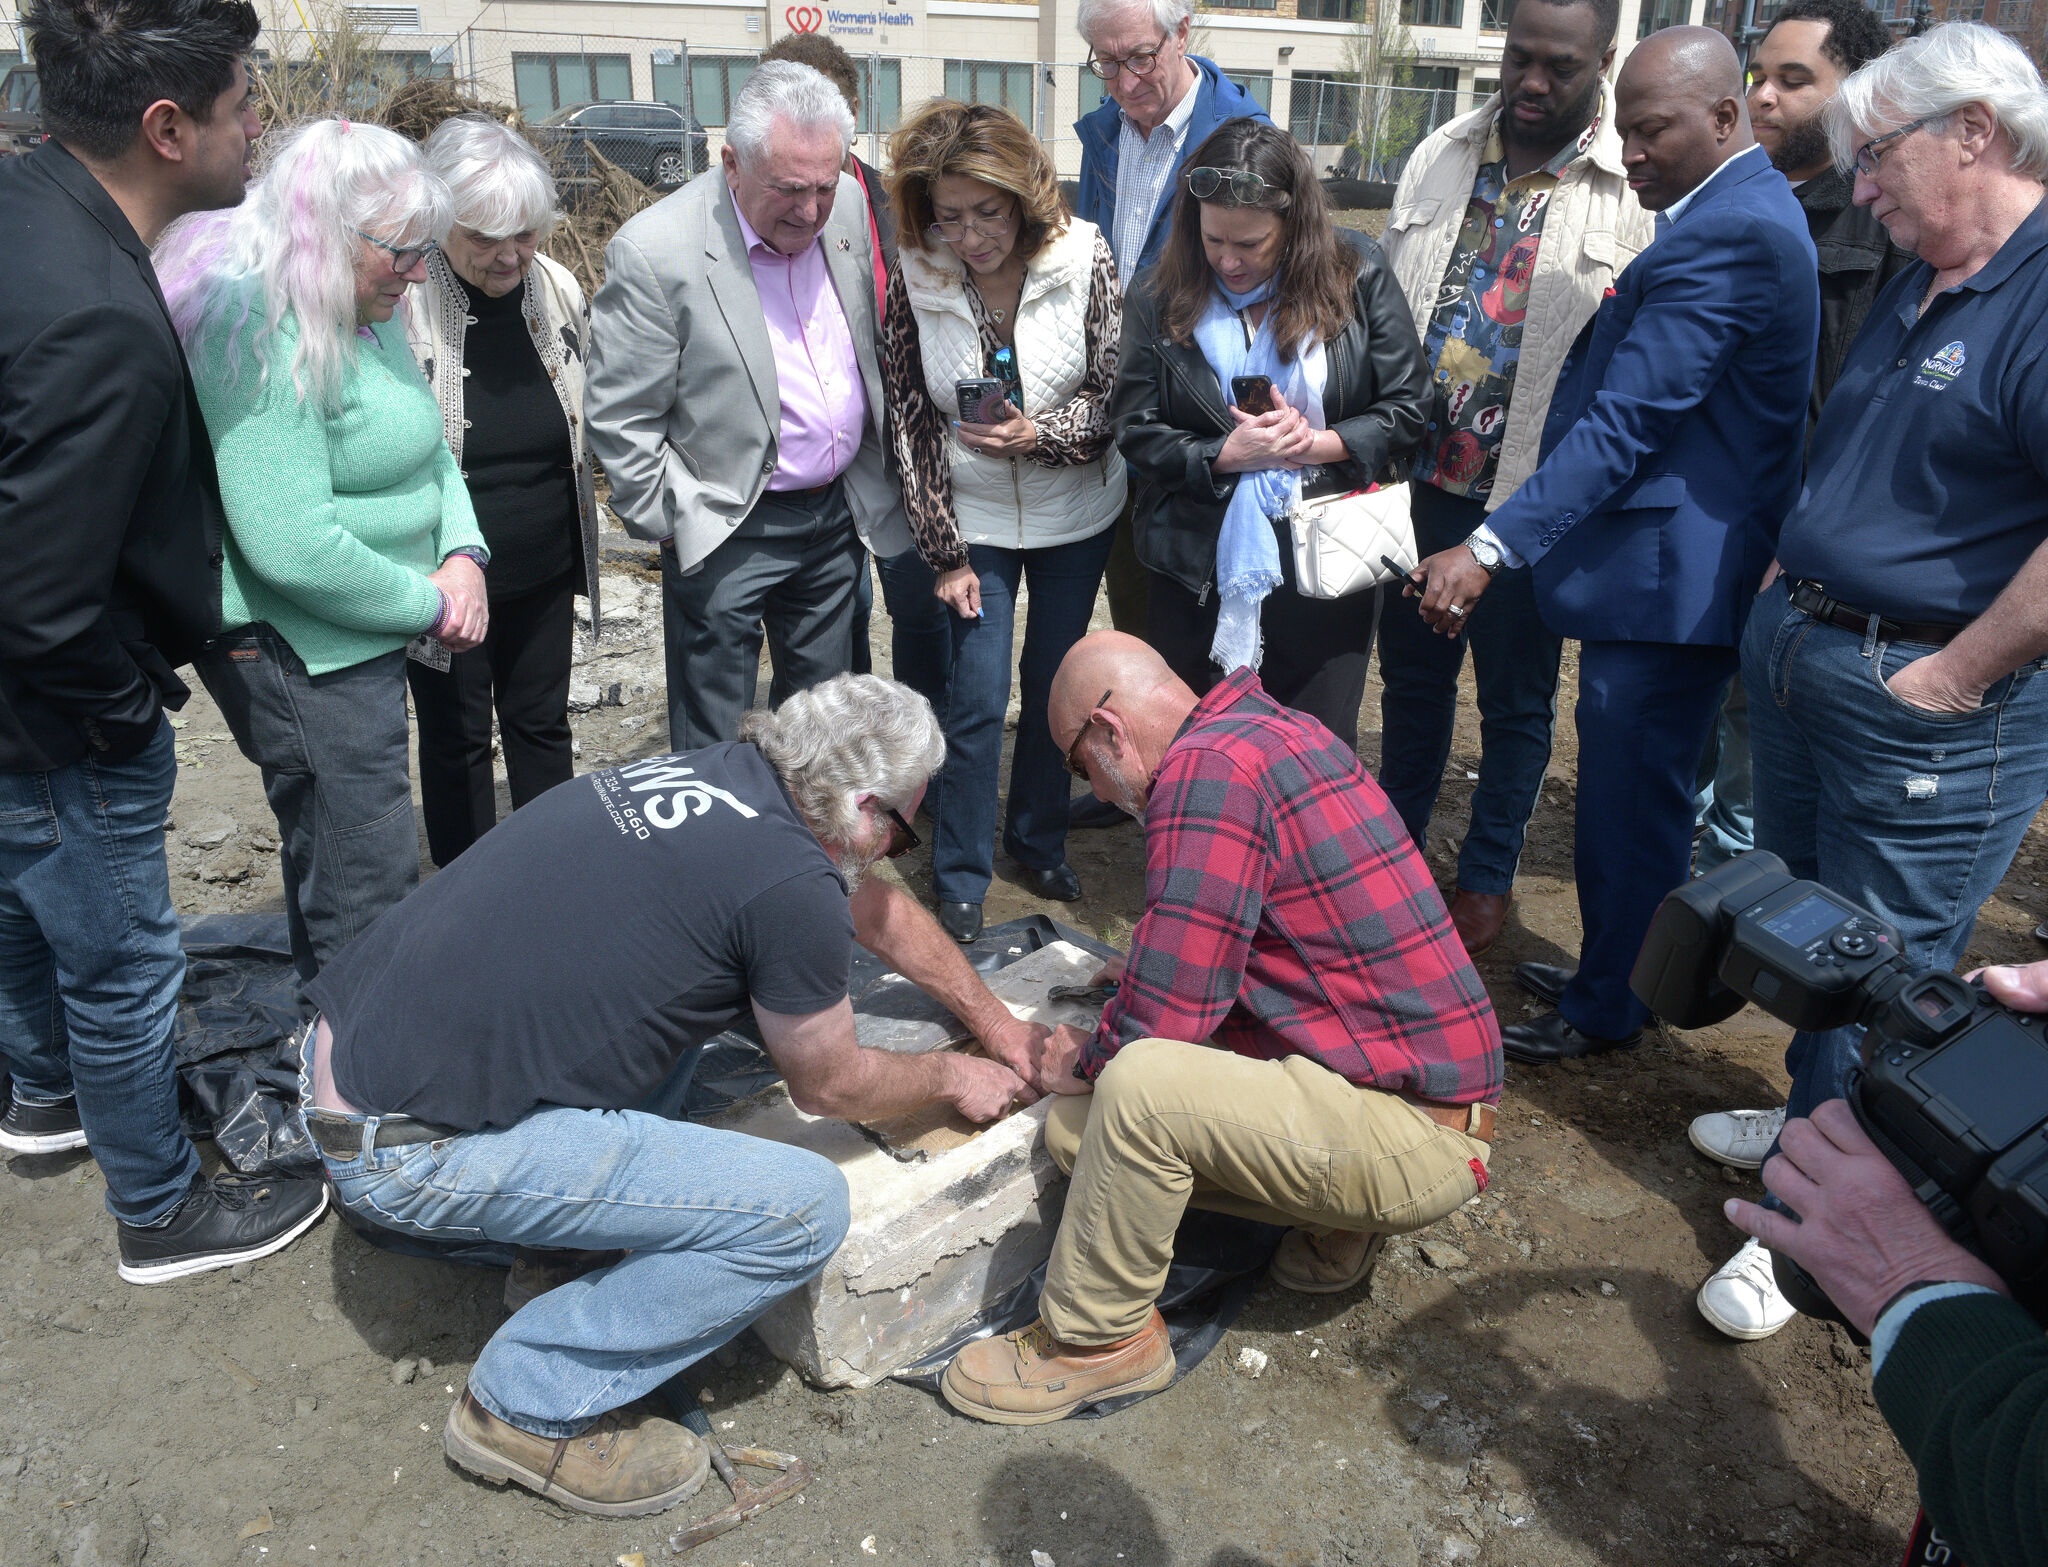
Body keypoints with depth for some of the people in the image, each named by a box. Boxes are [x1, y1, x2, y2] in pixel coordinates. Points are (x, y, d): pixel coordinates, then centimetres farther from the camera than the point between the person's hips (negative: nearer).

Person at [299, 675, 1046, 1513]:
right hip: (409, 1149, -9)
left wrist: (998, 1023, 34)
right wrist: (953, 1077, 20)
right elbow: (830, 1086, 1)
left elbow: (880, 910, 23)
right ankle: (535, 1407, 5)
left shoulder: (716, 773, 7)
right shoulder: (794, 886, -18)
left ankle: (620, 1220, 22)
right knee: (804, 1206, -9)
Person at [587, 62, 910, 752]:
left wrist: (877, 479, 13)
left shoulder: (848, 207, -2)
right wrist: (671, 523, -10)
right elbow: (618, 419, -13)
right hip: (728, 534, -5)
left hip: (842, 511, 6)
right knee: (709, 743, 7)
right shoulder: (654, 252, -20)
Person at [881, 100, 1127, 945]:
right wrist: (944, 552, -8)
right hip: (974, 522, -1)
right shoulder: (915, 282, -12)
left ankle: (1040, 841, 34)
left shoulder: (1084, 258, -13)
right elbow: (909, 423, -7)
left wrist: (1040, 434, -25)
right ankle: (961, 878, 16)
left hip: (1076, 516, 1)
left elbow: (1115, 393, -7)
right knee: (977, 699, -1)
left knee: (1054, 684, 12)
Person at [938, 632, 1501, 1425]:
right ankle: (1335, 1227, 14)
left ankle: (1096, 1341, -4)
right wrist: (1151, 971, 26)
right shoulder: (1273, 725, 8)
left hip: (1412, 1139, -9)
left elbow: (1164, 1022, -21)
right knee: (1074, 1129, 5)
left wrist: (1083, 1062, -2)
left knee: (1134, 1086, -29)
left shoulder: (1208, 769, -21)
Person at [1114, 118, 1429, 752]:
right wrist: (1226, 454, -17)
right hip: (1201, 573, 1)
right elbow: (1137, 434, -2)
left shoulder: (1358, 277, -2)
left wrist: (1314, 444, -16)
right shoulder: (1161, 302, -1)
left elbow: (1405, 407, -2)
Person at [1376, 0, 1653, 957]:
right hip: (1417, 479, 4)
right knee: (1411, 672, 18)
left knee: (1515, 696, 11)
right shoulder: (1441, 158, 6)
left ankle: (1487, 877, 29)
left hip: (1530, 493, -4)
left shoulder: (1642, 187, -9)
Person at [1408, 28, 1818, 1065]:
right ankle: (1611, 973, 36)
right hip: (1669, 565, 11)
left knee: (1631, 803, 3)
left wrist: (1490, 548, -28)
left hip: (1666, 578, -11)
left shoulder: (1727, 235, -19)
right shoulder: (1745, 211, 15)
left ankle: (1604, 1011, 19)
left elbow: (1625, 423, -26)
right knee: (1631, 791, 20)